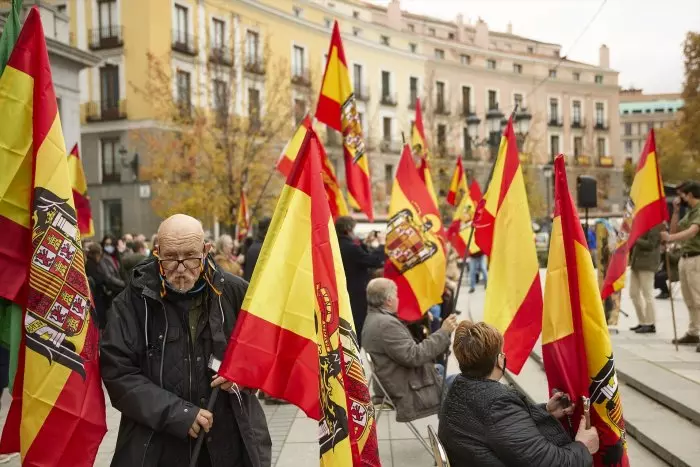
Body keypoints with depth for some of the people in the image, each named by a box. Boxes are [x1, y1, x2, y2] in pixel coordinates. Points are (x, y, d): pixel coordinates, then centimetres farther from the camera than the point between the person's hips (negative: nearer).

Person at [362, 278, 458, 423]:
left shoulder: (373, 319, 8)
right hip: (410, 394, -11)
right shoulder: (386, 324, -26)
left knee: (441, 370, 25)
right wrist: (443, 332, -21)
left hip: (398, 384, 11)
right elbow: (414, 356, -28)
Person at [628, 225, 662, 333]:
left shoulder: (655, 225, -10)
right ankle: (642, 322, 20)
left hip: (647, 263, -9)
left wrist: (635, 239, -14)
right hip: (636, 262, 9)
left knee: (647, 294, -4)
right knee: (634, 293, 11)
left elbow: (650, 244, -17)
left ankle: (651, 324, 3)